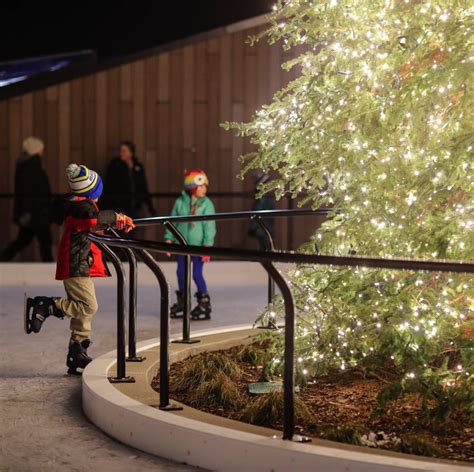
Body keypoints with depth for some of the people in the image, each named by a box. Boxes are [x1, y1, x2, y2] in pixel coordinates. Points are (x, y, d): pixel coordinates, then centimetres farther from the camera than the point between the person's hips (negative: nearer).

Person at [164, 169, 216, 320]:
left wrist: (207, 245, -14)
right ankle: (182, 301, 29)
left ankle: (204, 302, 5)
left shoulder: (206, 204, -8)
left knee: (197, 274, -7)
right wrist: (169, 239, 7)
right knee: (181, 272, 12)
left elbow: (209, 226, -9)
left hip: (198, 245, -4)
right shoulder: (180, 202, 0)